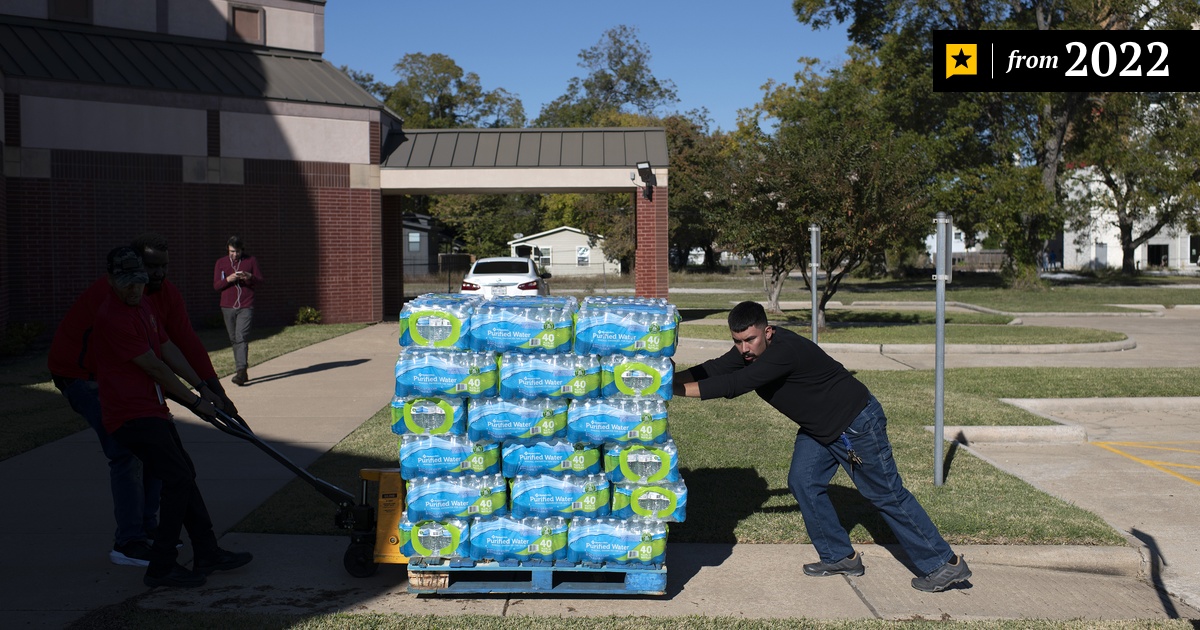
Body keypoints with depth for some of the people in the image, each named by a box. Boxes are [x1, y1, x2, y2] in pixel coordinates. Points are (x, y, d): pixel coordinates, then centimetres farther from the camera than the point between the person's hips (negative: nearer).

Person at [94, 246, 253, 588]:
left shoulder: (143, 306, 12)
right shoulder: (113, 317, -20)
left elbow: (169, 349, 17)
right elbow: (155, 367, -18)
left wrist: (202, 387, 13)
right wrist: (194, 401, -10)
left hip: (152, 412, 10)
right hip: (132, 416, -10)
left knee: (184, 475, 15)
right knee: (178, 478, -14)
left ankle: (208, 554, 24)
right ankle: (161, 567, -6)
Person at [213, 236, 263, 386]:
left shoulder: (251, 261, 6)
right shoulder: (220, 263, 9)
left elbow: (260, 279, 7)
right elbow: (216, 285, 6)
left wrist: (249, 277, -15)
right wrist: (228, 279, -14)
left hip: (246, 307, -3)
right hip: (228, 307, 3)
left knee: (242, 338, -15)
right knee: (234, 340, 5)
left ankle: (241, 372, -22)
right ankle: (242, 372, 12)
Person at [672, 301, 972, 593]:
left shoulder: (785, 350, -34)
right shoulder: (748, 351, -6)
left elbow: (734, 385, -39)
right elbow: (711, 370, -9)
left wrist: (674, 389, -38)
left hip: (856, 423, -9)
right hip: (818, 428, 9)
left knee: (886, 495, -2)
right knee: (803, 483, 2)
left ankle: (945, 564, 10)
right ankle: (839, 557, 16)